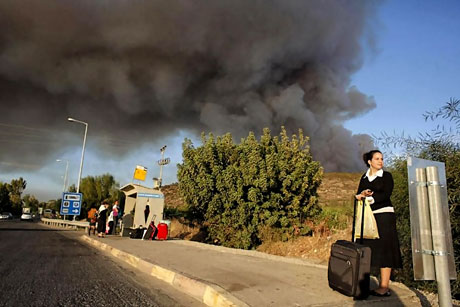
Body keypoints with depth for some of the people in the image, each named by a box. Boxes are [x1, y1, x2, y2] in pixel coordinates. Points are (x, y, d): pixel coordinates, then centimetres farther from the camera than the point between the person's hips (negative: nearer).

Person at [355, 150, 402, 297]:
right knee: (367, 248, 0)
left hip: (384, 215, -4)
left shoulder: (386, 176, 4)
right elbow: (358, 195, 8)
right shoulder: (364, 177, 16)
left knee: (384, 249, -7)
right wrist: (363, 194, -13)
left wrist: (369, 197, -13)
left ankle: (384, 287, -6)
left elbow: (386, 194, -8)